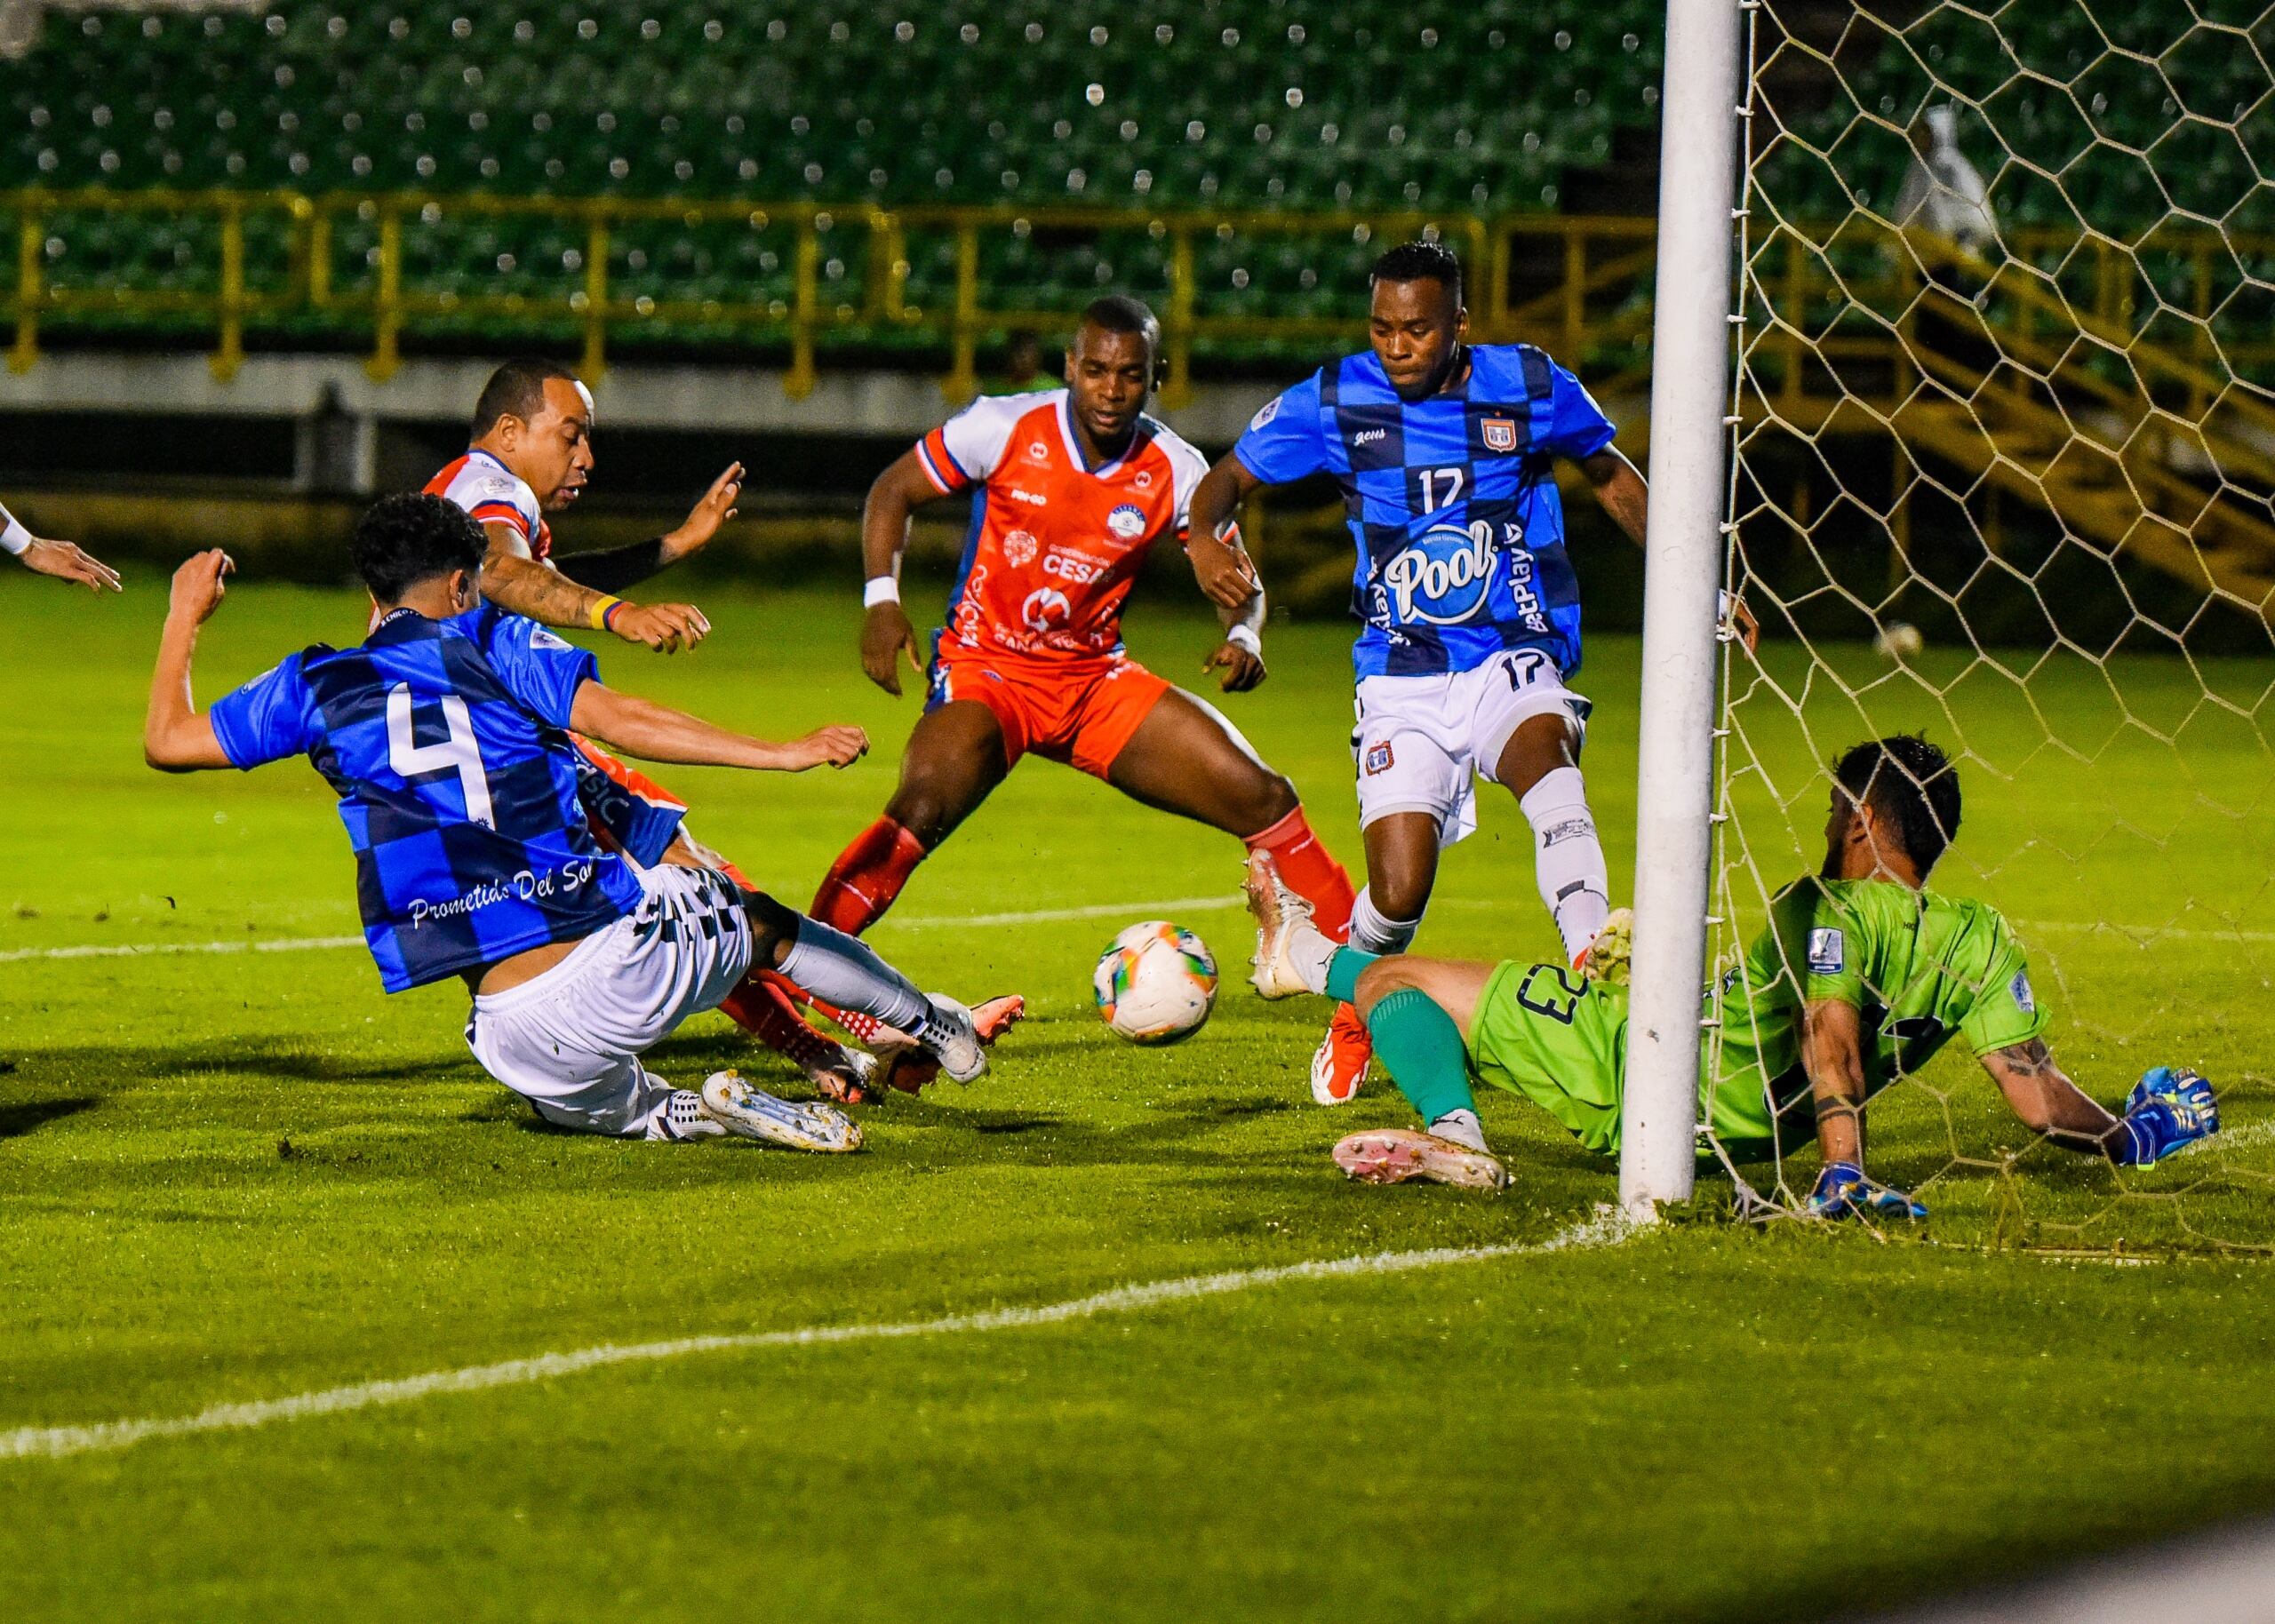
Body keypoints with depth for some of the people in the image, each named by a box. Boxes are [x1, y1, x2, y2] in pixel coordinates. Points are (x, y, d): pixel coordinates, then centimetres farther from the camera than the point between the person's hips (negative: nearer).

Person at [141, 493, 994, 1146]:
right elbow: (619, 720, -10)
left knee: (587, 1101, 35)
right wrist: (780, 753, -11)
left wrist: (185, 617, 33)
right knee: (759, 917, 31)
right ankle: (931, 1025, 43)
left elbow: (167, 741, 17)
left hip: (521, 1034, 1)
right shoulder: (495, 642, 3)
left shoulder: (316, 686, 8)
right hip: (628, 955, -1)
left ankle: (674, 1112, 3)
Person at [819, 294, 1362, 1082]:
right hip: (984, 666, -4)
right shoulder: (1005, 429, -12)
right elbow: (893, 491, 0)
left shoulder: (1173, 472, -6)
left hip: (1095, 679, 4)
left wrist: (1244, 635, -16)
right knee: (922, 811, -32)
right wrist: (882, 599, -15)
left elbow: (1238, 579, 7)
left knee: (1263, 797, -5)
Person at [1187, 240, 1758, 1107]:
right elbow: (1229, 478, 6)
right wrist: (1205, 539, -17)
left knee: (1545, 756, -36)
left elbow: (1611, 478, 14)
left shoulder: (1530, 386, -3)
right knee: (1400, 892, -10)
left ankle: (1593, 965, -51)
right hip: (1402, 683, 1)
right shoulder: (1337, 400, -4)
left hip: (1512, 661, -1)